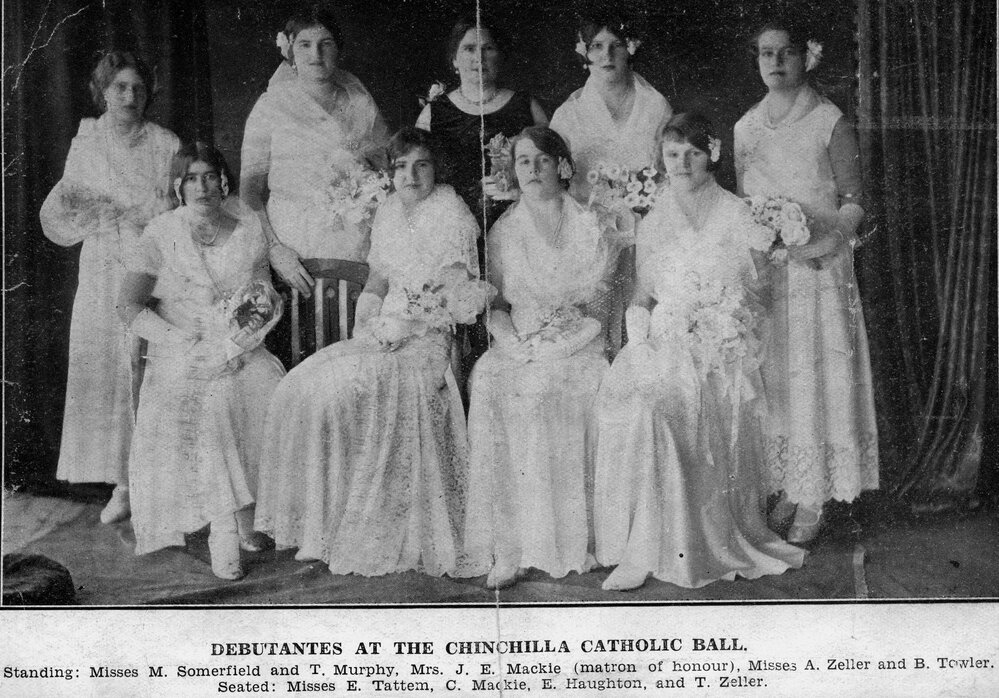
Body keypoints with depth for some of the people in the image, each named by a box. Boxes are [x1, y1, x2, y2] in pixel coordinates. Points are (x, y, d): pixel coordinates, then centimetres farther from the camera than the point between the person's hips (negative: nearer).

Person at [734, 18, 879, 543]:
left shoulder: (829, 122, -4)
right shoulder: (746, 127, 11)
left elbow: (854, 201, -5)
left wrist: (830, 240, -21)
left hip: (818, 268, -4)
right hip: (760, 269, 5)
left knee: (815, 373, -3)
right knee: (769, 376, 5)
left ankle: (814, 499, 6)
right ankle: (785, 489, 15)